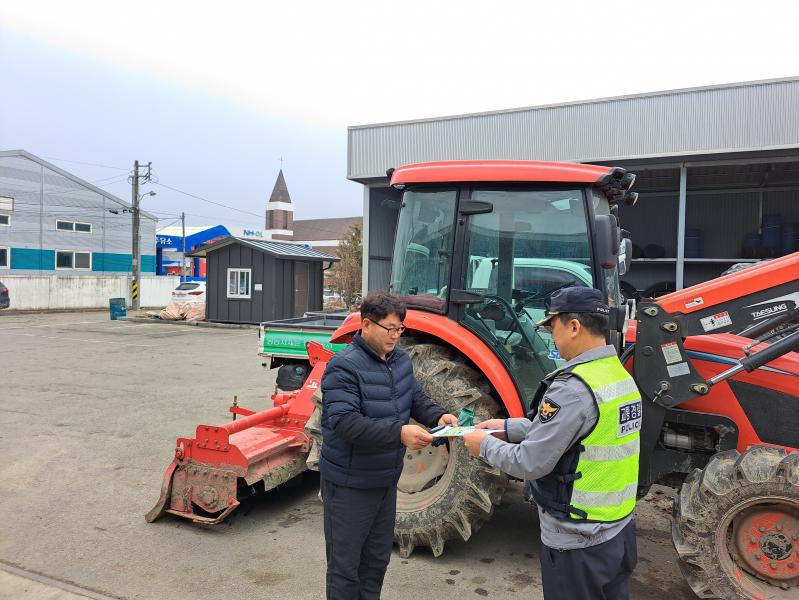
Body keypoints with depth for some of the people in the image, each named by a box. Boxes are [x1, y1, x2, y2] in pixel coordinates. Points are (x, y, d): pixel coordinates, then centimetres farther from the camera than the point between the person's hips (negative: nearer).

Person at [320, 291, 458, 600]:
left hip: (385, 480, 7)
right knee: (345, 564, 9)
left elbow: (416, 398, 8)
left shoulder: (400, 359, 1)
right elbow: (345, 422, -30)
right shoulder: (344, 366, -23)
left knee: (377, 558, 24)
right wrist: (399, 433, -38)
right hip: (350, 484, -7)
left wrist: (438, 415, -14)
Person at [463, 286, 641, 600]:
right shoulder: (621, 376, 2)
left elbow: (530, 463, -23)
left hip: (578, 543, -8)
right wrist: (510, 427, 11)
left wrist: (486, 445, -6)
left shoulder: (573, 387, -26)